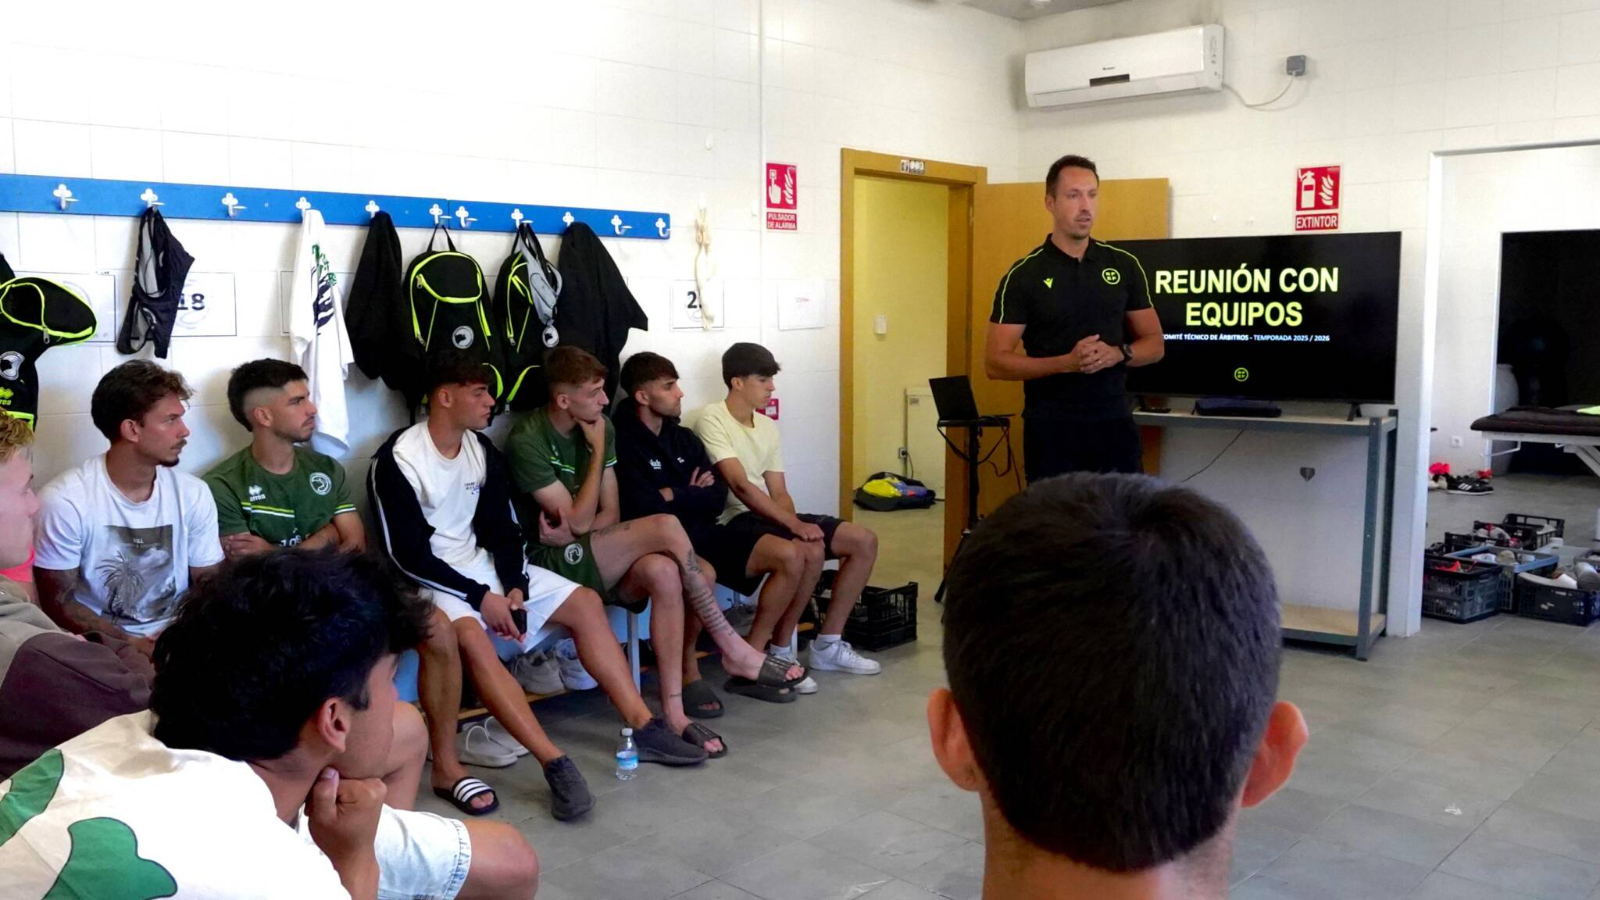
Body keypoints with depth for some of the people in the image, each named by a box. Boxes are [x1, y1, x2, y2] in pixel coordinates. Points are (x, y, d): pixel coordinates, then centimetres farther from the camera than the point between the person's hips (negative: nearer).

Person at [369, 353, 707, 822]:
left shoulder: (482, 450, 5)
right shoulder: (397, 460, -15)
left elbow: (501, 529, 6)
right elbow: (409, 555, -17)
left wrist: (515, 587, -11)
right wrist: (481, 597, -20)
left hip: (482, 564, 7)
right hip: (427, 578, -7)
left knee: (585, 603, -4)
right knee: (470, 634, -38)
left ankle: (643, 727, -5)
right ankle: (556, 764, -41)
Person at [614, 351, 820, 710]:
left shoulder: (683, 438, 15)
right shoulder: (624, 441, -7)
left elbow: (718, 498, 8)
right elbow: (642, 507, -19)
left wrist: (673, 496, -7)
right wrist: (693, 495, -3)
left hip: (704, 534, 8)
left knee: (792, 554, -8)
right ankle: (687, 673, -17)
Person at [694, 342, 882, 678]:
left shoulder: (768, 426, 15)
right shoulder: (712, 420, -10)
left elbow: (779, 493, 12)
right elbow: (741, 486, -21)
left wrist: (794, 520, -11)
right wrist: (794, 523, -26)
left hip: (770, 515, 9)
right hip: (736, 521, -9)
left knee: (864, 541, -1)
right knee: (811, 550, -33)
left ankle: (827, 645, 4)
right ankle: (779, 653, -16)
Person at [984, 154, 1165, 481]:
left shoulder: (1124, 266, 6)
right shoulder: (1024, 275, -5)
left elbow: (1154, 344, 10)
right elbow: (996, 362, -8)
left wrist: (1119, 353, -13)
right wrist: (1067, 362, -21)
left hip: (1115, 423, 3)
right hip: (1051, 430, -3)